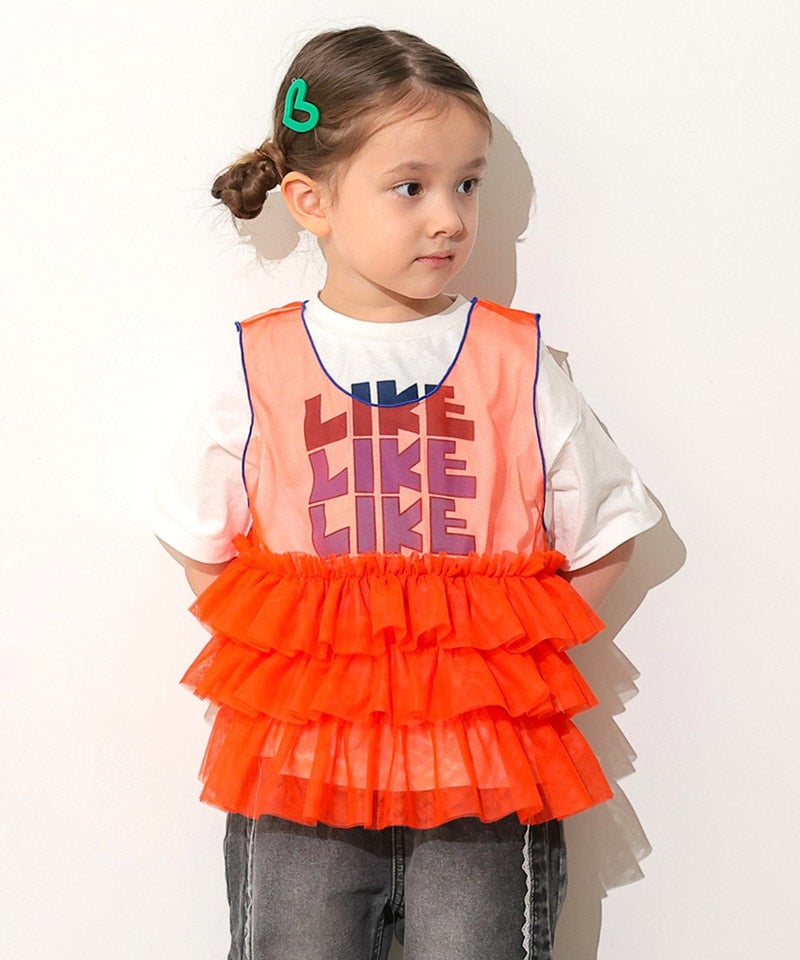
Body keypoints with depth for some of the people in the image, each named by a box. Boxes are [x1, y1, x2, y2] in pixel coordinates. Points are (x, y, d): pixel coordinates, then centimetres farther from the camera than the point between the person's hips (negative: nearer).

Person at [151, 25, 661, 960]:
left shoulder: (516, 363, 1)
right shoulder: (261, 371, 1)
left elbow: (607, 540, 7)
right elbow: (199, 549, 10)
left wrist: (492, 647, -1)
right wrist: (303, 651, 0)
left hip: (484, 776, 0)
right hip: (301, 770, 1)